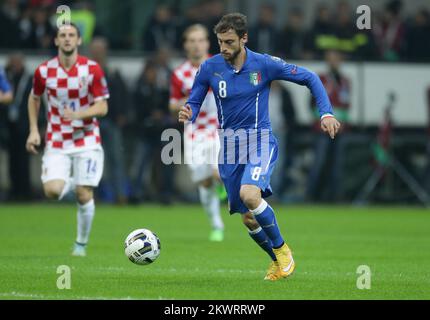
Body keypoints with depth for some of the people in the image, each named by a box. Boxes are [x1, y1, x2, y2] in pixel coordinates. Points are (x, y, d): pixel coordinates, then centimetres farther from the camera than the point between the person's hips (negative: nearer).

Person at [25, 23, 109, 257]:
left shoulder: (92, 69, -8)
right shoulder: (44, 71, -3)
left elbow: (102, 107, -7)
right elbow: (34, 98, 15)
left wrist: (78, 114, -25)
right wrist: (33, 130, 6)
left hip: (86, 141, -1)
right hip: (56, 143, 1)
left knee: (84, 195, -5)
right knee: (52, 191, -17)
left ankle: (81, 243, 16)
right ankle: (71, 182, 20)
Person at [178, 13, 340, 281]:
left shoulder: (264, 64, -10)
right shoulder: (210, 68, -4)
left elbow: (309, 78, -1)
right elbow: (194, 103, 6)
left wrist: (326, 113, -11)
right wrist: (187, 115, -18)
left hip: (260, 141, -4)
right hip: (229, 146, 4)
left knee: (249, 194, -31)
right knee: (249, 219, 6)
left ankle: (282, 248, -8)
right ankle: (278, 260, 32)